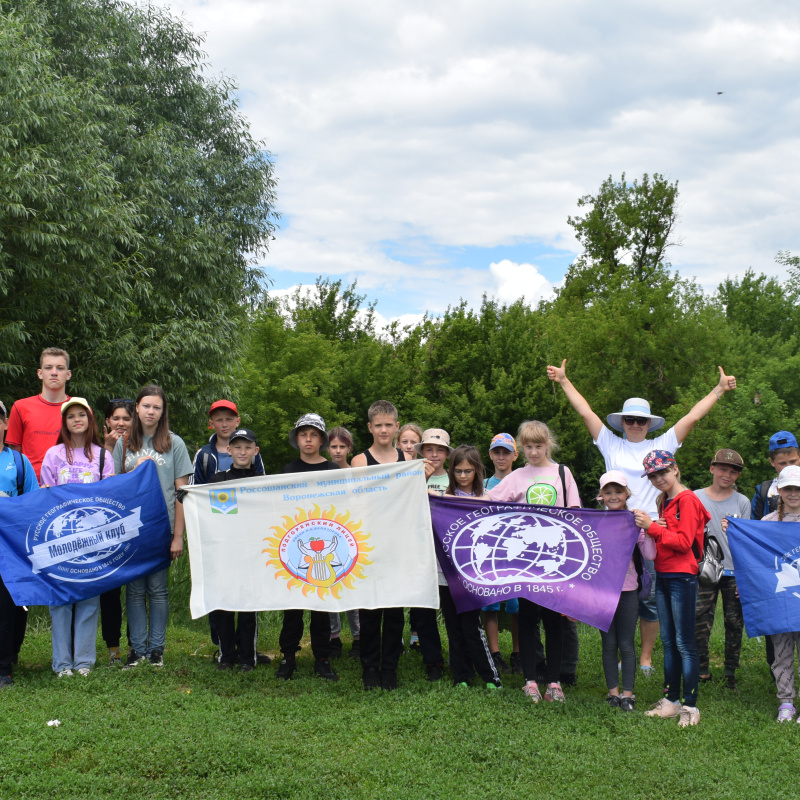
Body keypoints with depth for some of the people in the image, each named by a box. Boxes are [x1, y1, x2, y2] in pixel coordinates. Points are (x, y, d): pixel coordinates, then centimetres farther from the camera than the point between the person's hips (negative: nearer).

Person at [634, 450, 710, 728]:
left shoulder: (687, 500, -9)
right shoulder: (664, 502, 16)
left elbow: (684, 541, -17)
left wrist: (652, 527, -16)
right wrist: (653, 528, -3)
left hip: (682, 577, -9)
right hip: (662, 576, 9)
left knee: (684, 643, -7)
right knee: (668, 642, 11)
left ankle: (690, 706, -4)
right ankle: (671, 700, 18)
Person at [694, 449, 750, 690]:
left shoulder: (742, 502, 6)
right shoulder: (695, 498, 4)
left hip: (734, 572, 1)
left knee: (735, 625, 4)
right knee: (700, 624, -4)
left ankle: (731, 674, 15)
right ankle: (702, 672, 9)